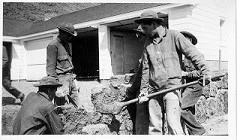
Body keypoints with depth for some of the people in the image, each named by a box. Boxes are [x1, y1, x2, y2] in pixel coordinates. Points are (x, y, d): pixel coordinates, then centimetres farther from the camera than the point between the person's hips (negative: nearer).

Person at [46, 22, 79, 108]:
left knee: (75, 106, 8)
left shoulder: (67, 45, 18)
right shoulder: (53, 45, -9)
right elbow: (50, 67, -13)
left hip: (71, 78, 9)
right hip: (61, 78, -8)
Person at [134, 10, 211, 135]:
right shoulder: (147, 44, 13)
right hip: (153, 88, 5)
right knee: (154, 125, 8)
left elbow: (193, 54, -2)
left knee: (173, 123, -11)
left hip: (171, 86, -5)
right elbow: (145, 69, 14)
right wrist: (143, 90, 12)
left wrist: (206, 71, -12)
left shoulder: (174, 36, -1)